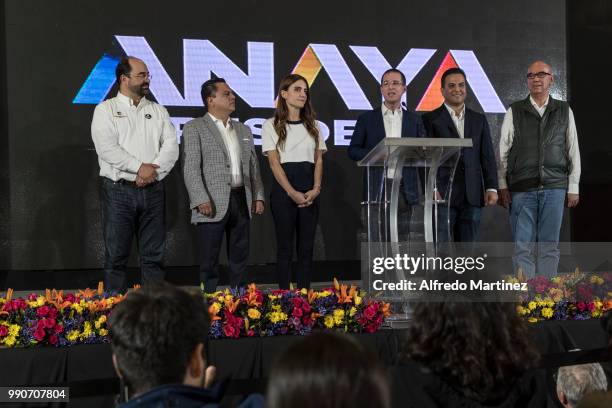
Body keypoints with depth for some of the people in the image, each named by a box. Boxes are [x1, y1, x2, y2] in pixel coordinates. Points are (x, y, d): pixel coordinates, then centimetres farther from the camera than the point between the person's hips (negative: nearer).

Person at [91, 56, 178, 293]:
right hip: (119, 191, -4)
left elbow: (171, 147, 4)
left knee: (154, 255, 5)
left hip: (153, 191, 4)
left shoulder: (158, 111, 14)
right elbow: (106, 148, -11)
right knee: (116, 255, -1)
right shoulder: (106, 110, 3)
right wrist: (140, 167, -14)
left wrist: (153, 170, -12)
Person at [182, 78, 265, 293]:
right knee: (209, 260, -1)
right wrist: (201, 200, -17)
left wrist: (258, 196, 9)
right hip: (213, 203, -6)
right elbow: (190, 168, -8)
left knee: (240, 257, 9)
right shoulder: (194, 128, -1)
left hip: (242, 200, 6)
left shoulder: (244, 130, 19)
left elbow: (254, 167, 19)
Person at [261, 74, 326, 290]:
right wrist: (292, 192, -16)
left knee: (306, 246, 4)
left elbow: (319, 160, 9)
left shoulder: (312, 126, 14)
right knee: (285, 246, -1)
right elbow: (274, 162, -7)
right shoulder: (271, 125, 1)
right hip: (283, 190, -4)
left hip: (310, 193, 4)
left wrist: (316, 189, -7)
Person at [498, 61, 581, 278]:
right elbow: (503, 151, 6)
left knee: (549, 247, 2)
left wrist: (573, 187, 5)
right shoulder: (514, 112, 6)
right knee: (523, 247, -3)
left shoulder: (564, 111, 9)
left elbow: (573, 151, 9)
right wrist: (502, 186, 0)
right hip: (521, 190, -1)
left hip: (554, 189, 1)